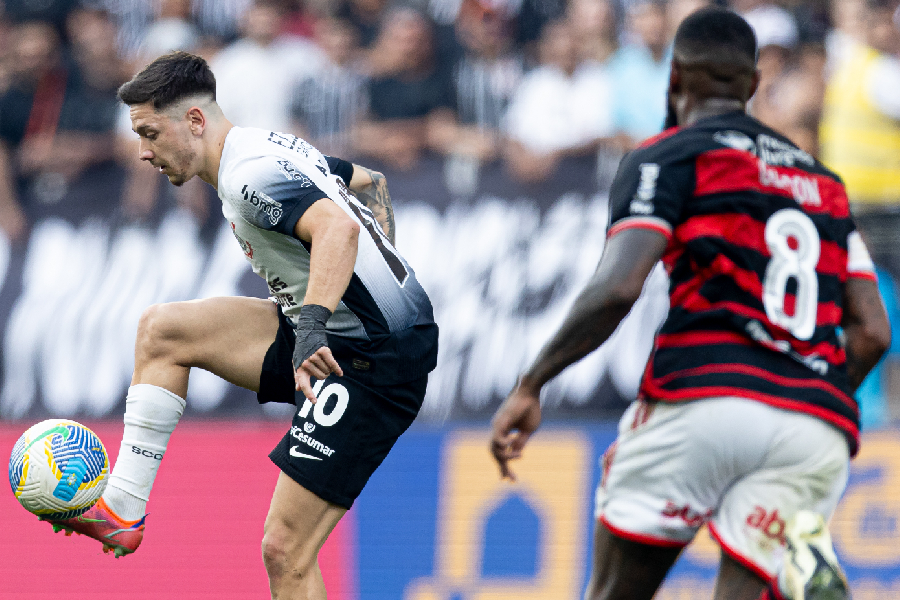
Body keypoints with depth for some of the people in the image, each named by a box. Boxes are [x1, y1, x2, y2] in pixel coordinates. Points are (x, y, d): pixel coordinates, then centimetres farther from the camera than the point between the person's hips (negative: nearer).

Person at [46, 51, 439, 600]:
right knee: (162, 329, 8)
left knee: (285, 552, -13)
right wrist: (382, 270, 31)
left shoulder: (249, 176, -18)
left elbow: (339, 227, -36)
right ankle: (121, 513, 10)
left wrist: (313, 323, -47)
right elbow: (370, 184, 28)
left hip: (371, 362, -10)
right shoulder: (269, 148, 13)